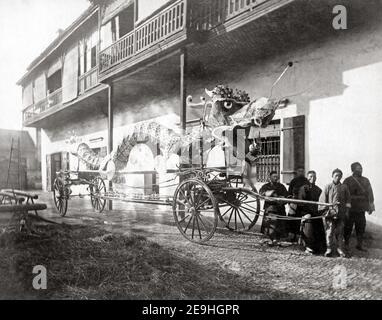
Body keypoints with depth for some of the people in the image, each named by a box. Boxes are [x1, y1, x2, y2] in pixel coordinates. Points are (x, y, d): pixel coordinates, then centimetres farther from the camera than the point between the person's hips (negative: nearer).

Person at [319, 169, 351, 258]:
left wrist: (346, 210, 4)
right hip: (330, 213, -2)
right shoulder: (328, 187, 2)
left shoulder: (344, 187, 8)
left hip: (340, 214, 2)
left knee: (340, 232, 7)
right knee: (329, 231, 0)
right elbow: (322, 199, 2)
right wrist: (325, 210, -4)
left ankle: (340, 249, 17)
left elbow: (347, 200, 12)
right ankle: (329, 249, 9)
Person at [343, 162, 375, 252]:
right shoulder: (348, 181, -1)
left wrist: (371, 206, 4)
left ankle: (360, 244, 19)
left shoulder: (365, 180, 10)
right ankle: (346, 244, 16)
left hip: (361, 209, 4)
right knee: (348, 227, 3)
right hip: (350, 208, -3)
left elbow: (370, 193, 10)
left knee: (361, 226, 6)